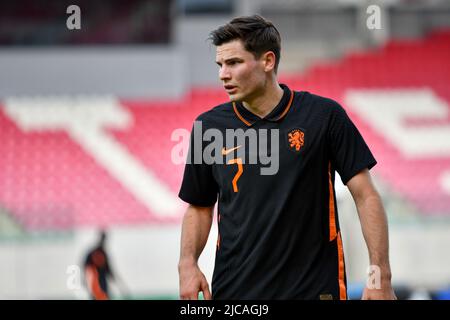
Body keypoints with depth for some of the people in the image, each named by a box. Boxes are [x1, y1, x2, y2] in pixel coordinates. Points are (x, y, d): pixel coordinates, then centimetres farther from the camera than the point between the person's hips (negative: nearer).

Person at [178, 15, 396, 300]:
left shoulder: (325, 116, -6)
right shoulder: (209, 126, 2)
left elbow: (366, 196, -4)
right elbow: (199, 207, 13)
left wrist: (381, 277, -11)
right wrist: (188, 263, -4)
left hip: (314, 288, -2)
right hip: (234, 289, 2)